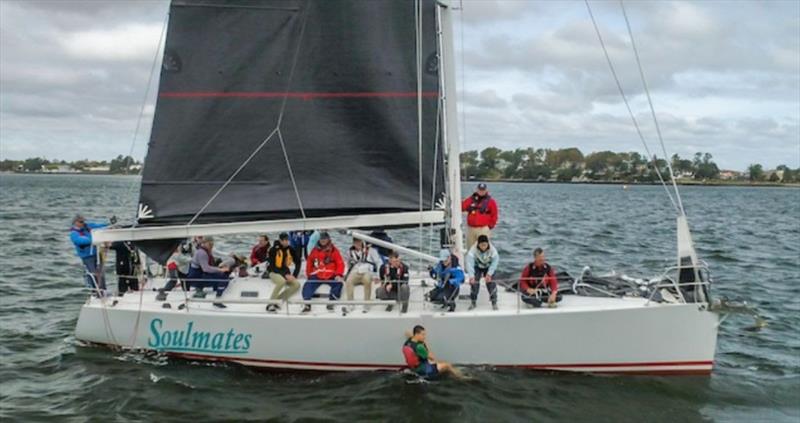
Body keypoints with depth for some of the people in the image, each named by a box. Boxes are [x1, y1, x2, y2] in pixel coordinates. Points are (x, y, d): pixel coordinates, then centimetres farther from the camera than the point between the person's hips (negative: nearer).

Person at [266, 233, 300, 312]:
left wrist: (293, 276, -5)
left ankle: (277, 300, -2)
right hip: (274, 272, -6)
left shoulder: (290, 249, -1)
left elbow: (297, 262, 6)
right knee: (282, 281, -37)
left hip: (285, 273, 6)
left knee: (297, 285, -16)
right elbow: (273, 266, -19)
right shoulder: (274, 250, -16)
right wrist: (285, 275, -24)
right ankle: (270, 304, -22)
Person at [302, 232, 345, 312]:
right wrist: (308, 274, 9)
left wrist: (338, 275, -17)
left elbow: (340, 263, -4)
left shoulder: (334, 251, 0)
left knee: (338, 283, -27)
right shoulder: (315, 250, 7)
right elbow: (309, 262, 16)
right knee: (307, 286, -19)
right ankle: (307, 305, -18)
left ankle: (331, 302, -19)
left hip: (330, 276, -2)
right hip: (317, 276, 2)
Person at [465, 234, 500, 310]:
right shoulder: (473, 250, -34)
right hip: (477, 267, 0)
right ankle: (473, 302, 5)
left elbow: (494, 262, -32)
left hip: (489, 267, 0)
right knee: (474, 282, -13)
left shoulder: (492, 250, -31)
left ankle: (494, 303, 0)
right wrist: (471, 276, -50)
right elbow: (470, 263, -40)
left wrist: (489, 274, -42)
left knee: (491, 283, -14)